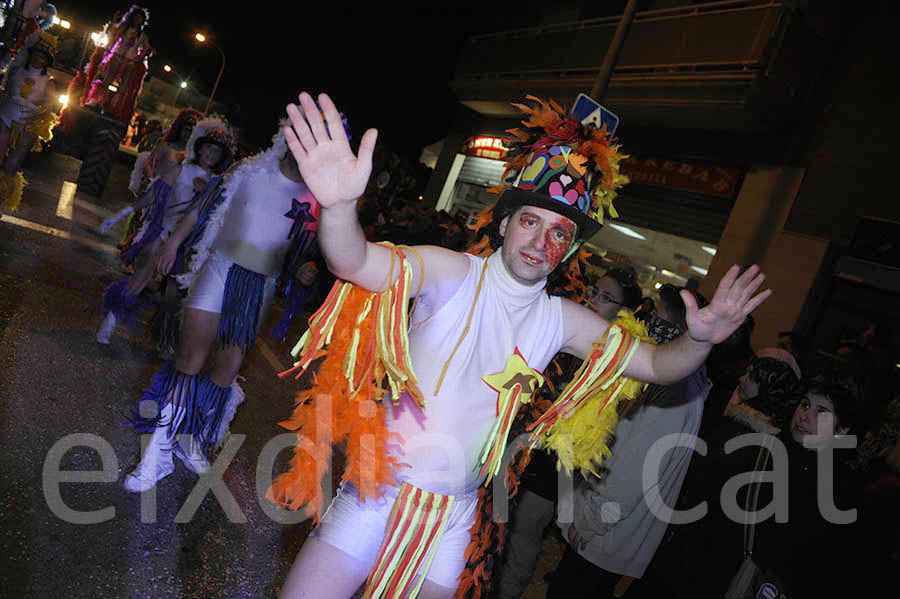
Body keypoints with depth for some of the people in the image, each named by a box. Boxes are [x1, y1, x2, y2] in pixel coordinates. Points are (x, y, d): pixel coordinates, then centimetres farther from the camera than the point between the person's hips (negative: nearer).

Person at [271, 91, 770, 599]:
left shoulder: (561, 320, -1)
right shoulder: (453, 273, -13)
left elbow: (655, 365, 2)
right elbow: (358, 262, -28)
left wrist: (700, 339, -20)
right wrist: (340, 205, -50)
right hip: (381, 488, -3)